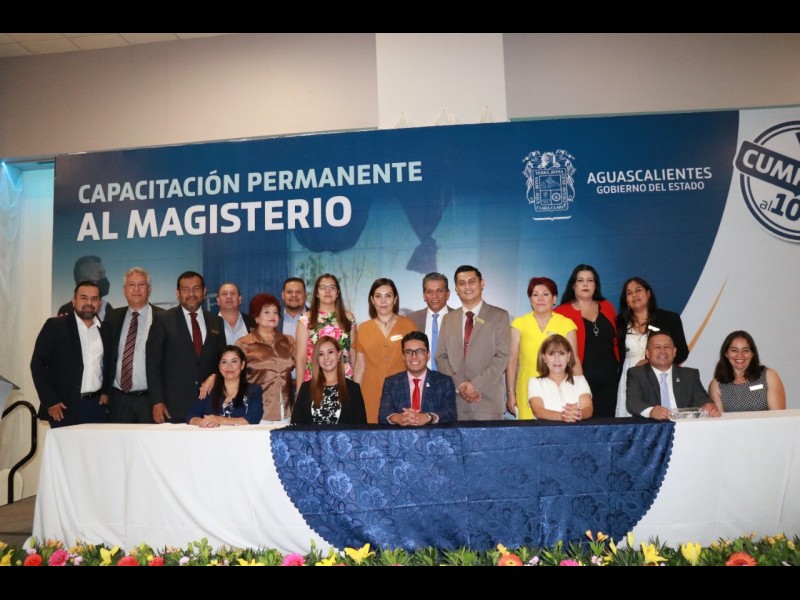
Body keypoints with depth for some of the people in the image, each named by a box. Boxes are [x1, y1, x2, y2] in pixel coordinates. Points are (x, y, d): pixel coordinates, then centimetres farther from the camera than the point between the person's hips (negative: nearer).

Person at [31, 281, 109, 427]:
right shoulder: (55, 326, -1)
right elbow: (38, 363, -3)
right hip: (64, 406, -3)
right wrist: (50, 401, -8)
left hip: (97, 406, 3)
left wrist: (107, 392, 5)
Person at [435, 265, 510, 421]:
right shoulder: (448, 319, 13)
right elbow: (441, 357, 8)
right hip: (455, 401, 2)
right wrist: (459, 385, -6)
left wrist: (476, 385, -11)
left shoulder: (499, 316, 4)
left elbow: (502, 357, -4)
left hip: (488, 401, -2)